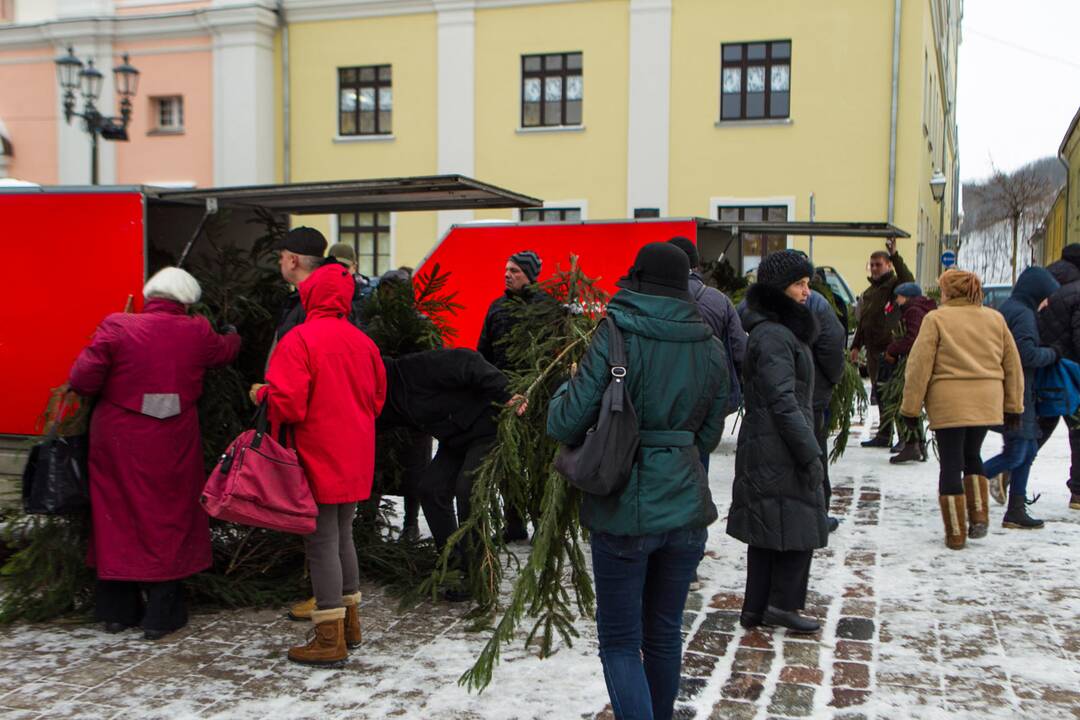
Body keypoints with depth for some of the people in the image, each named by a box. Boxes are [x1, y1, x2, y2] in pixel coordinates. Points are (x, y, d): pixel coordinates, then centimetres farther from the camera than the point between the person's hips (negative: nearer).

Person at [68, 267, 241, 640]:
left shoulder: (116, 326, -8)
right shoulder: (197, 333, -5)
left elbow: (83, 380, -13)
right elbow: (225, 351, 18)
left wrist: (115, 383, 9)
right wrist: (232, 334, 40)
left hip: (117, 444, 1)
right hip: (171, 448, -1)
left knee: (117, 516, 15)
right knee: (168, 519, 12)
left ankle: (117, 609, 26)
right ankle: (161, 613, 15)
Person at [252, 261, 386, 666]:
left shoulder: (299, 340, -15)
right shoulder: (362, 341, 6)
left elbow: (288, 404, -21)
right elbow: (377, 398, 13)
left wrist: (261, 394, -2)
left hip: (318, 458, -7)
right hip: (355, 461, 7)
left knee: (321, 542, -1)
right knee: (342, 536, 19)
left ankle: (330, 639, 4)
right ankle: (349, 622, 29)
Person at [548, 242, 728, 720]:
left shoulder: (615, 337, -12)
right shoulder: (709, 349, 3)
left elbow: (565, 424, -12)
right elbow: (707, 435, 11)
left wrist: (566, 387, 8)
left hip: (624, 511, -4)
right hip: (687, 508, 5)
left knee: (621, 641, 7)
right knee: (664, 633, 20)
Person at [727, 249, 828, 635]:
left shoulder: (780, 329, 17)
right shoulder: (773, 334, -16)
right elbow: (783, 401, -21)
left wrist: (807, 447, 23)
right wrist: (810, 452, -19)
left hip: (763, 450, 10)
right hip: (778, 451, -10)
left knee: (767, 531, 13)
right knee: (797, 527, -1)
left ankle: (756, 607, 19)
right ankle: (782, 604, 10)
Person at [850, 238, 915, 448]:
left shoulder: (894, 284, -4)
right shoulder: (870, 291, 21)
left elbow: (908, 281, -29)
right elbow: (863, 321, 26)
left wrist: (895, 256, -34)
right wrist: (856, 346, 23)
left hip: (889, 349, -9)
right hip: (873, 350, 9)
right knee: (879, 392, 12)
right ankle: (884, 434, 20)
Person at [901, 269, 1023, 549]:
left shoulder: (936, 319, -5)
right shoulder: (995, 319, 9)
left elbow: (919, 367, -8)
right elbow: (1013, 365, 12)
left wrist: (911, 407, -2)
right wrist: (1013, 405, 19)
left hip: (949, 404, -4)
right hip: (987, 403, 4)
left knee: (951, 464, 4)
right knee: (972, 455, 24)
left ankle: (956, 533, 6)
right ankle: (979, 516, 12)